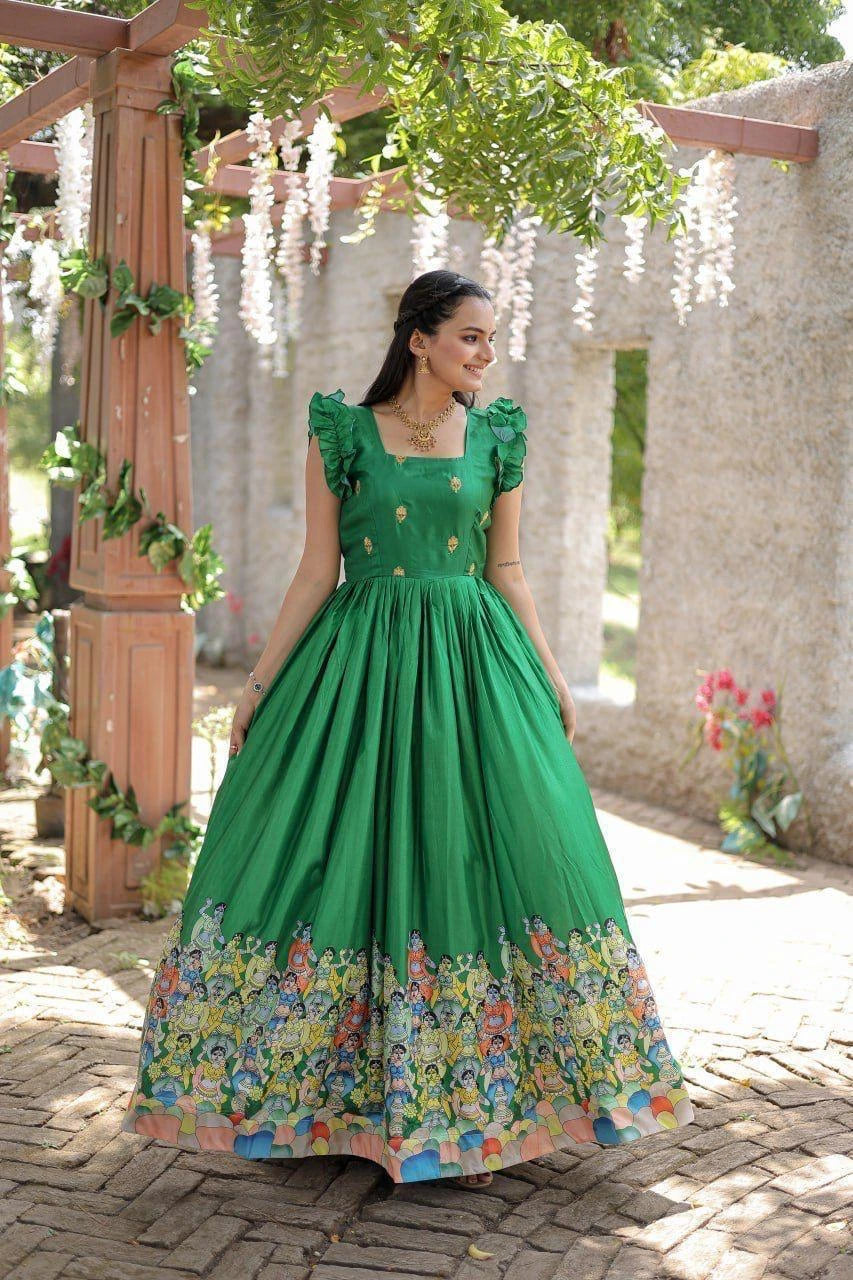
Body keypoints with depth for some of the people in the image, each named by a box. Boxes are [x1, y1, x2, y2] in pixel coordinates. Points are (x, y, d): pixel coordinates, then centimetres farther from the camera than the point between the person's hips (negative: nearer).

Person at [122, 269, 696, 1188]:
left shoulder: (497, 437, 8)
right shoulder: (343, 431, 2)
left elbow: (506, 570, 10)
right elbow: (317, 572, 2)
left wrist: (553, 680, 6)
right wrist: (259, 682, -1)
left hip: (472, 664, 1)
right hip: (361, 661, -1)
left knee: (470, 858, -2)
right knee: (343, 858, 0)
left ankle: (471, 1109, 11)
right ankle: (318, 1096, 17)